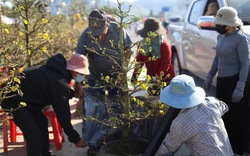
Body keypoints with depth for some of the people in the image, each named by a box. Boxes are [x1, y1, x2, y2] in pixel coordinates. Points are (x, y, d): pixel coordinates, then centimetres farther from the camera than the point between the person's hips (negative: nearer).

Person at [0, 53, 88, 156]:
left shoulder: (57, 71, 6)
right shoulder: (59, 82, -23)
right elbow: (63, 114, -18)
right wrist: (75, 138, -10)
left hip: (20, 94, 11)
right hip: (12, 99, -11)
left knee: (41, 122, 18)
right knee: (34, 135, -12)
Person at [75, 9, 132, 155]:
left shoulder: (118, 30, -19)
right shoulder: (86, 36, -21)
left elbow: (127, 50, -5)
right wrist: (78, 85, -20)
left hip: (117, 77, 1)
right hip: (96, 78, 0)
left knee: (117, 108, 5)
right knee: (91, 110, -3)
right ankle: (93, 143, 15)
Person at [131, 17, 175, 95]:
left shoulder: (165, 46, -19)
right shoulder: (143, 45, -3)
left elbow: (165, 65, -19)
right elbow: (139, 61, 0)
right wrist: (135, 76, -10)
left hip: (165, 79, -5)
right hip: (151, 77, 5)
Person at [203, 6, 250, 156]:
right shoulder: (221, 36, 6)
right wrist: (210, 76, 18)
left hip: (234, 80, -8)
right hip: (222, 80, 8)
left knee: (238, 116, 5)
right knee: (224, 114, 16)